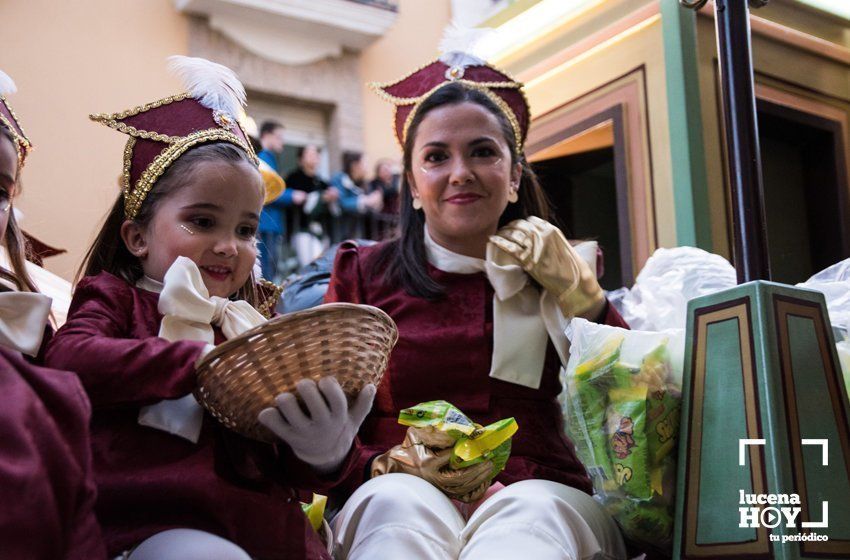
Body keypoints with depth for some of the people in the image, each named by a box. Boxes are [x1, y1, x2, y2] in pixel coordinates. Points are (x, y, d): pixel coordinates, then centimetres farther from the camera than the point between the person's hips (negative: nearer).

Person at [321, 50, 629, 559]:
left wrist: (575, 291, -2)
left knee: (534, 511, -35)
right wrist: (392, 466, -15)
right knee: (399, 501, -35)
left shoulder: (559, 274, 15)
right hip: (393, 496, 0)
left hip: (543, 497, 1)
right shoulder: (364, 274, 11)